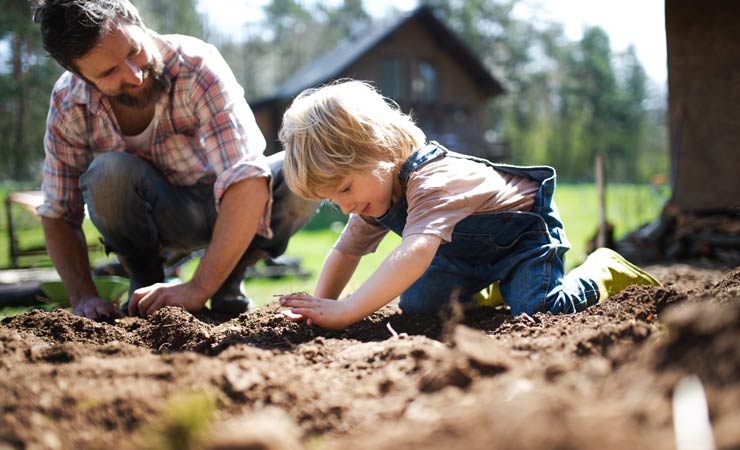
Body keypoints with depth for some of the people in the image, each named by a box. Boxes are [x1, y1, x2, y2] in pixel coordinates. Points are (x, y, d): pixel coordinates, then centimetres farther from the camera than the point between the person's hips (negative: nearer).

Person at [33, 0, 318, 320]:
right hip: (156, 217, 1)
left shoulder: (198, 66, -31)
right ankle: (145, 280, -5)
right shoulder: (69, 102, -20)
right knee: (108, 173, -32)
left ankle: (230, 278, -6)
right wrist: (83, 297, -24)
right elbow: (57, 215, -10)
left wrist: (198, 289, -43)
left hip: (222, 209, 0)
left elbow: (248, 180, -40)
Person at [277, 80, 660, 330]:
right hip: (467, 249, 8)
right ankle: (485, 290, 22)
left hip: (525, 228, -8)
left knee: (536, 310, -27)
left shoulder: (433, 181, -41)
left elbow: (414, 255, -58)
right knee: (415, 304, -3)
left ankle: (602, 270, 2)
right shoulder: (375, 192, -11)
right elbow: (345, 253, 0)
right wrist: (321, 305, -17)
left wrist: (343, 312, -61)